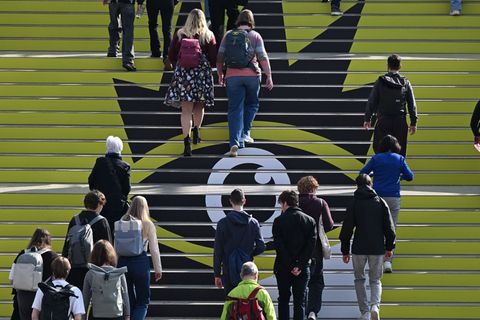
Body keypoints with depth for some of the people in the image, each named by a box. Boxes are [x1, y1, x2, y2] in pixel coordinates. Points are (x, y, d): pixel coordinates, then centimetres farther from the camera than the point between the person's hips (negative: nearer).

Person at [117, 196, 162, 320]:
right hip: (140, 262, -3)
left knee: (128, 300, 15)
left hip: (123, 261, 3)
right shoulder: (148, 225, -4)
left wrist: (115, 266, 12)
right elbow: (154, 249, -3)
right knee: (143, 301, 5)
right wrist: (158, 269, 5)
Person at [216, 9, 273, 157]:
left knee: (235, 109, 0)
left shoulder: (228, 35, 6)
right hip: (252, 74, -1)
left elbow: (220, 57, 7)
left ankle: (235, 142, -12)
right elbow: (263, 57, -6)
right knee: (252, 104, 23)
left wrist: (220, 75, 19)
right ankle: (244, 133, 21)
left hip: (232, 76, 1)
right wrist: (269, 76, -2)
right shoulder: (255, 36, 1)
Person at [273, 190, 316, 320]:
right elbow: (311, 245, -6)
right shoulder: (309, 220, 1)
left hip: (283, 268, -1)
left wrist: (290, 266, -9)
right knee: (300, 302, 3)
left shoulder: (279, 221, -6)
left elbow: (279, 246, -11)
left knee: (283, 300, 12)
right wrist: (300, 266, -9)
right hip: (302, 270, 1)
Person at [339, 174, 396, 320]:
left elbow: (346, 229, -3)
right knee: (375, 280, 13)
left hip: (359, 249, -1)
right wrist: (389, 247, 13)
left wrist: (345, 250, 6)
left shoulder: (354, 204, -3)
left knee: (359, 279, 16)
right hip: (377, 248, 1)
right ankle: (375, 305, -14)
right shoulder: (380, 202, 2)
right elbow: (389, 228, 3)